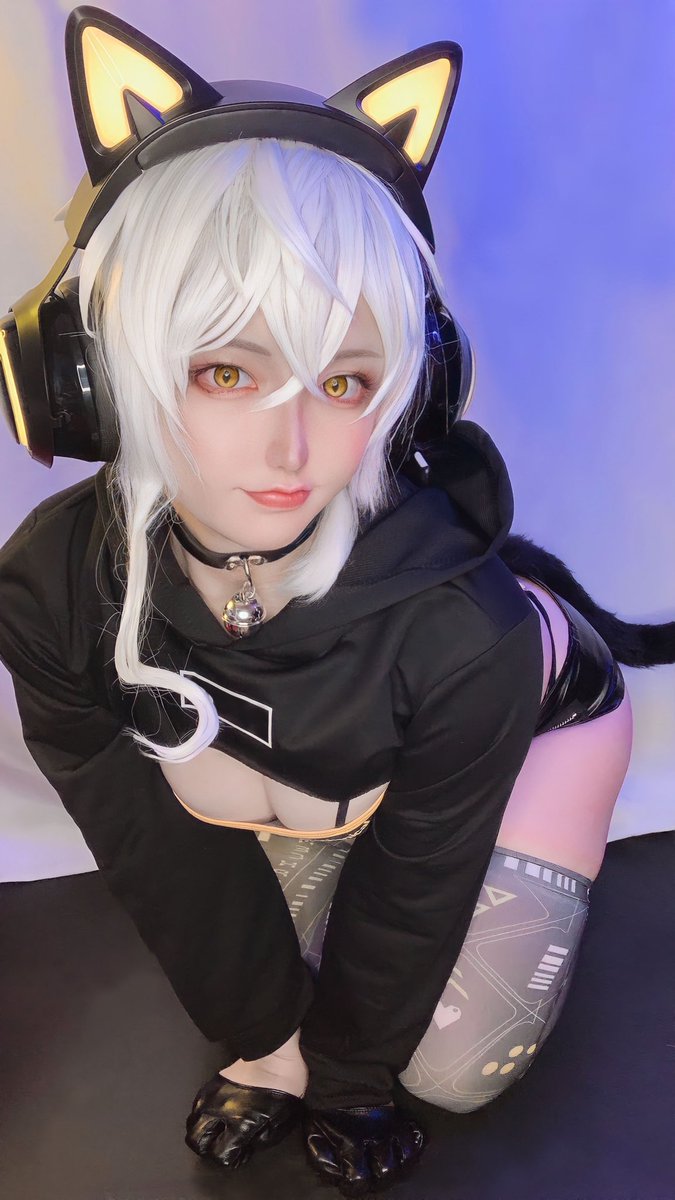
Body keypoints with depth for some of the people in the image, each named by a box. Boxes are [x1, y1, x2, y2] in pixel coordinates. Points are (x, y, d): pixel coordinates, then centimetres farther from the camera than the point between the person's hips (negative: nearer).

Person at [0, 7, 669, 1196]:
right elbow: (159, 848, -18)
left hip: (532, 720, -2)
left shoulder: (460, 626, -41)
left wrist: (341, 1079, -7)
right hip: (323, 765, 3)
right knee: (259, 973, 2)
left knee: (453, 1065, 2)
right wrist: (268, 1040, -8)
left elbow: (414, 890, -23)